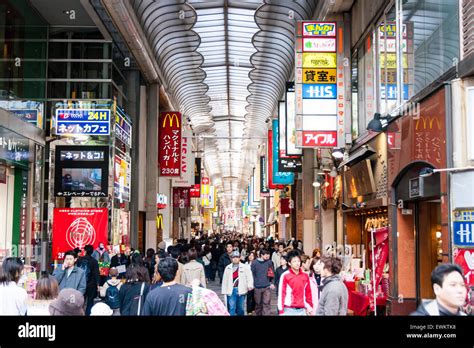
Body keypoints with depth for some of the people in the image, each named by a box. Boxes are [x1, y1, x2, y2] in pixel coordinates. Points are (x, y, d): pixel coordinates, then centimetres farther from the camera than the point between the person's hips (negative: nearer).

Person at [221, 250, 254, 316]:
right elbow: (225, 280, 10)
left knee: (240, 308, 11)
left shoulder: (245, 267, 2)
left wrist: (250, 285, -23)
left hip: (241, 290, 0)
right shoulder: (228, 268, 8)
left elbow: (249, 277, -6)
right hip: (231, 290, 0)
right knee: (231, 308, -3)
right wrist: (224, 291, 6)